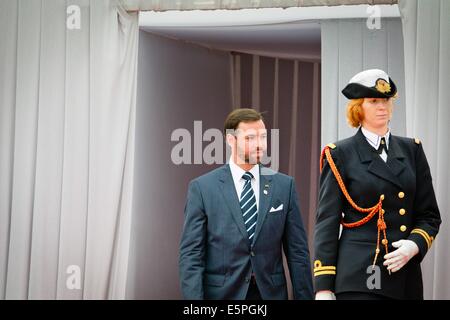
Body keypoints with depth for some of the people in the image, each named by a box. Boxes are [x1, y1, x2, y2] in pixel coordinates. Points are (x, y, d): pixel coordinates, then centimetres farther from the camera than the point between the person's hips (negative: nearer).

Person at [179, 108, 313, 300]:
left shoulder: (284, 185, 3)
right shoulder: (202, 188, -3)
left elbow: (298, 251, 4)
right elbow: (191, 254, -5)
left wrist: (304, 296, 0)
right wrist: (194, 303, -13)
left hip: (271, 292, 2)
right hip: (222, 293, -2)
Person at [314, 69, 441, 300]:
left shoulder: (411, 150, 13)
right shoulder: (340, 155, 2)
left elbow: (430, 214, 15)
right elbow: (327, 221, -1)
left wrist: (415, 245, -7)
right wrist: (323, 288, -7)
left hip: (406, 278, 4)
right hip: (358, 278, -4)